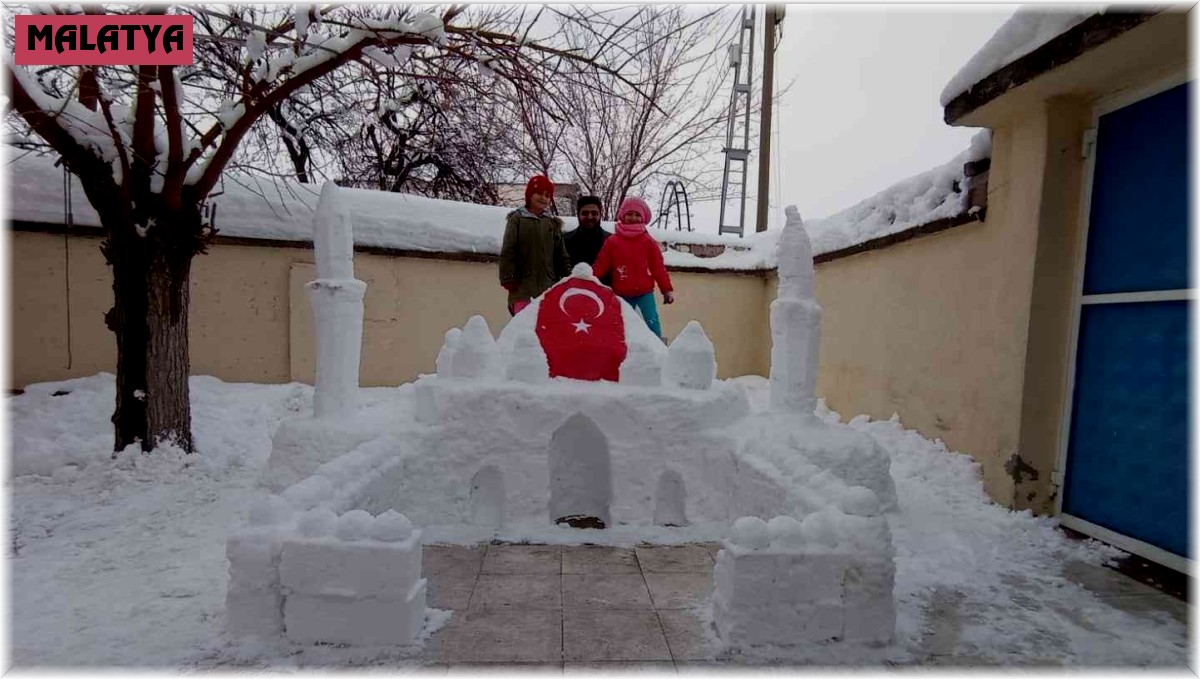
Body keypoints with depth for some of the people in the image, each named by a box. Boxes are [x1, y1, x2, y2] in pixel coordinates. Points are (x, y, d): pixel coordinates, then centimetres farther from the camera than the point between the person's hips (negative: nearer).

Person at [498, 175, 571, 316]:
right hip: (523, 285, -3)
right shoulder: (517, 219, 5)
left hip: (549, 286, 4)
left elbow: (562, 255, 16)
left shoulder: (554, 223, 16)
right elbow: (508, 252, 0)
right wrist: (509, 279, -7)